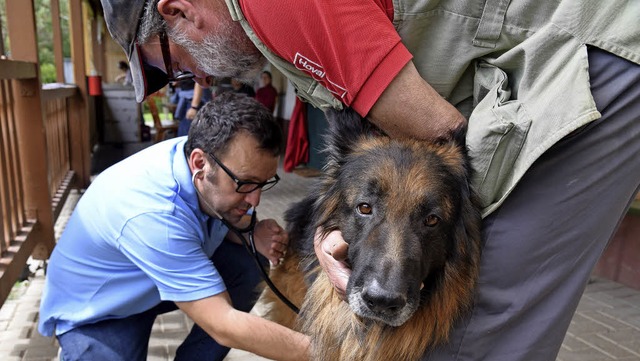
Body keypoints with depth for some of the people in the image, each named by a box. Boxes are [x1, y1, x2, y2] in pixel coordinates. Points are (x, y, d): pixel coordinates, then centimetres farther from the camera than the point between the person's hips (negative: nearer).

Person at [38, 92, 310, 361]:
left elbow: (225, 220, 3)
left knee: (248, 264, -13)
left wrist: (253, 234, -20)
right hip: (95, 312, -6)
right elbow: (223, 326, -39)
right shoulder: (152, 215, -40)